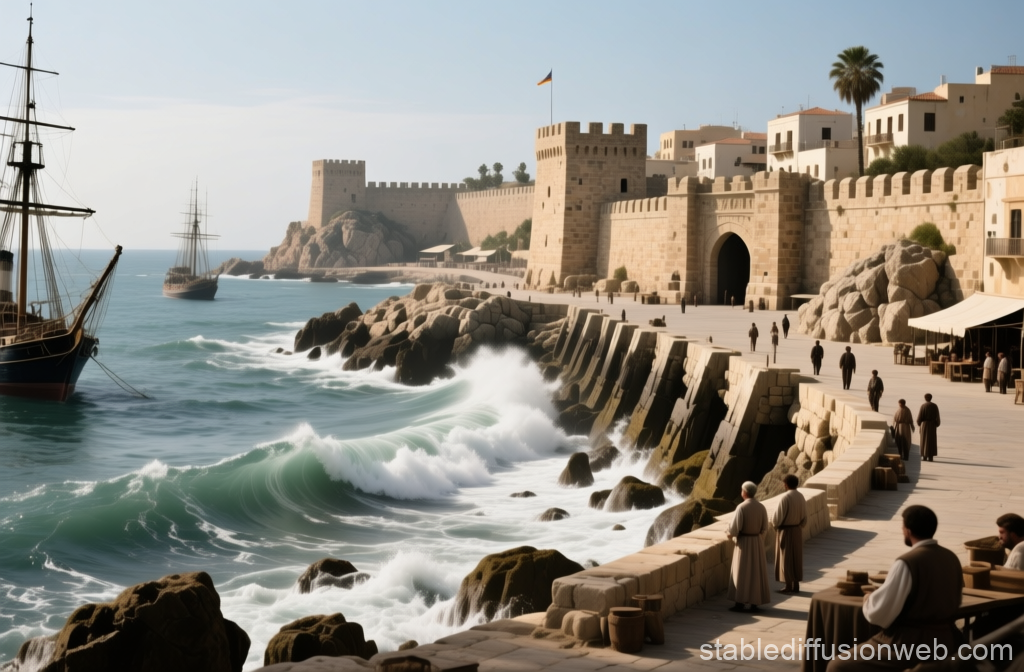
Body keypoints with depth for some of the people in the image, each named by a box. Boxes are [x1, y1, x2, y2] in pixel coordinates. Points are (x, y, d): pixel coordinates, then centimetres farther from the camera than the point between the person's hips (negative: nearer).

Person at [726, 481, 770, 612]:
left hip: (743, 543, -4)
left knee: (741, 572, 4)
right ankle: (755, 603, 13)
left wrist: (729, 534, 3)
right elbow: (765, 528, 4)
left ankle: (740, 603, 4)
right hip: (758, 542, 4)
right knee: (756, 572, 10)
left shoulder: (741, 507, -18)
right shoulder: (761, 507, -3)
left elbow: (734, 528, -17)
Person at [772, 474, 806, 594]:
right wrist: (799, 528, 18)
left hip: (785, 532, -7)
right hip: (797, 531, 7)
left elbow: (777, 518, -20)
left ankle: (788, 587, 4)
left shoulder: (784, 498, -22)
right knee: (796, 558, 13)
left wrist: (774, 524, 2)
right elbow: (804, 517, 6)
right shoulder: (801, 497, 1)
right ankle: (796, 585, 16)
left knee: (786, 559, 1)